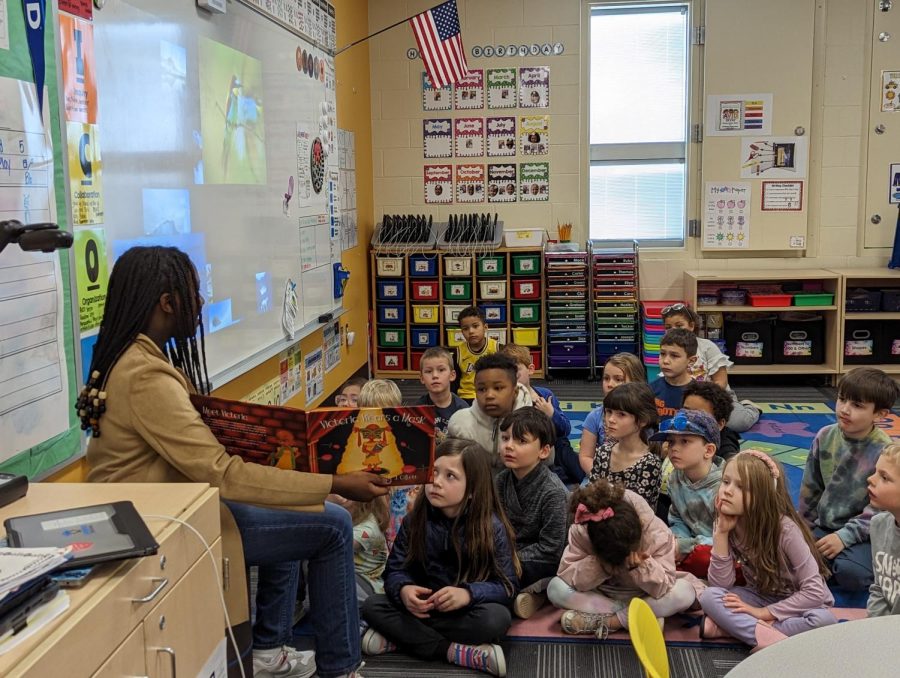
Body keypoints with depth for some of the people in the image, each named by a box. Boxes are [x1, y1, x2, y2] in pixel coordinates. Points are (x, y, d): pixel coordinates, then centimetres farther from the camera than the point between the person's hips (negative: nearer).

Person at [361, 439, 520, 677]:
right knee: (372, 607, -20)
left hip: (469, 611, -3)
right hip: (423, 606, 3)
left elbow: (508, 586, -15)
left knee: (497, 618, -34)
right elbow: (395, 569, -3)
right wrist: (404, 590, -28)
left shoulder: (492, 527, -13)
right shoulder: (415, 520, -5)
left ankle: (397, 638, -24)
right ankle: (457, 652, -26)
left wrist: (468, 594, -34)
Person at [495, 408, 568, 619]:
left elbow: (550, 549, -20)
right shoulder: (502, 480, -1)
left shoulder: (553, 491, -20)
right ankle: (536, 589, -11)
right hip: (510, 554, 8)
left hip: (546, 563, -8)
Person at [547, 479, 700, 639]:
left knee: (685, 592, -31)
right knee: (555, 588, -26)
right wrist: (599, 564, -41)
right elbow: (567, 576, -26)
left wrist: (642, 566, -45)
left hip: (643, 596, -1)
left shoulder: (657, 534, -28)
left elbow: (664, 587, -26)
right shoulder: (581, 531, -27)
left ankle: (605, 621, -26)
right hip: (602, 593, 1)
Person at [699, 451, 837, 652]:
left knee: (824, 619, -35)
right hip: (761, 597, 3)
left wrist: (762, 612, -25)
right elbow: (721, 584, -16)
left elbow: (814, 592, -23)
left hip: (797, 604, -2)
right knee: (709, 597, -23)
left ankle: (729, 626, -27)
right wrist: (721, 532, -24)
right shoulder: (728, 523, -12)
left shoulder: (785, 528, -24)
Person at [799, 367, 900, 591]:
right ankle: (830, 565, 6)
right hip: (825, 526, 4)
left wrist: (844, 536, -22)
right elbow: (810, 487, 9)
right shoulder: (825, 436, -3)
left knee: (850, 574, -30)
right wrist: (804, 526, 14)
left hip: (862, 533, -4)